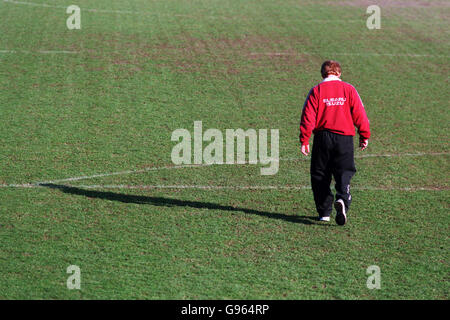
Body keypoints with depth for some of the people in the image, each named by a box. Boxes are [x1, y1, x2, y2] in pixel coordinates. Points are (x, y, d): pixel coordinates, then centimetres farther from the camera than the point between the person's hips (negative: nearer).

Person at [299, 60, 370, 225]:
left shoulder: (316, 91, 1)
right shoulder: (349, 89, 3)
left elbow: (308, 117, -3)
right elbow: (359, 114, 3)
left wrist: (304, 140, 0)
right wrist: (364, 135, 12)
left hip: (322, 137, 0)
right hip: (345, 137, 0)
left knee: (320, 175, 10)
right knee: (344, 173, 1)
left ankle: (324, 212, 8)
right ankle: (342, 199, -28)